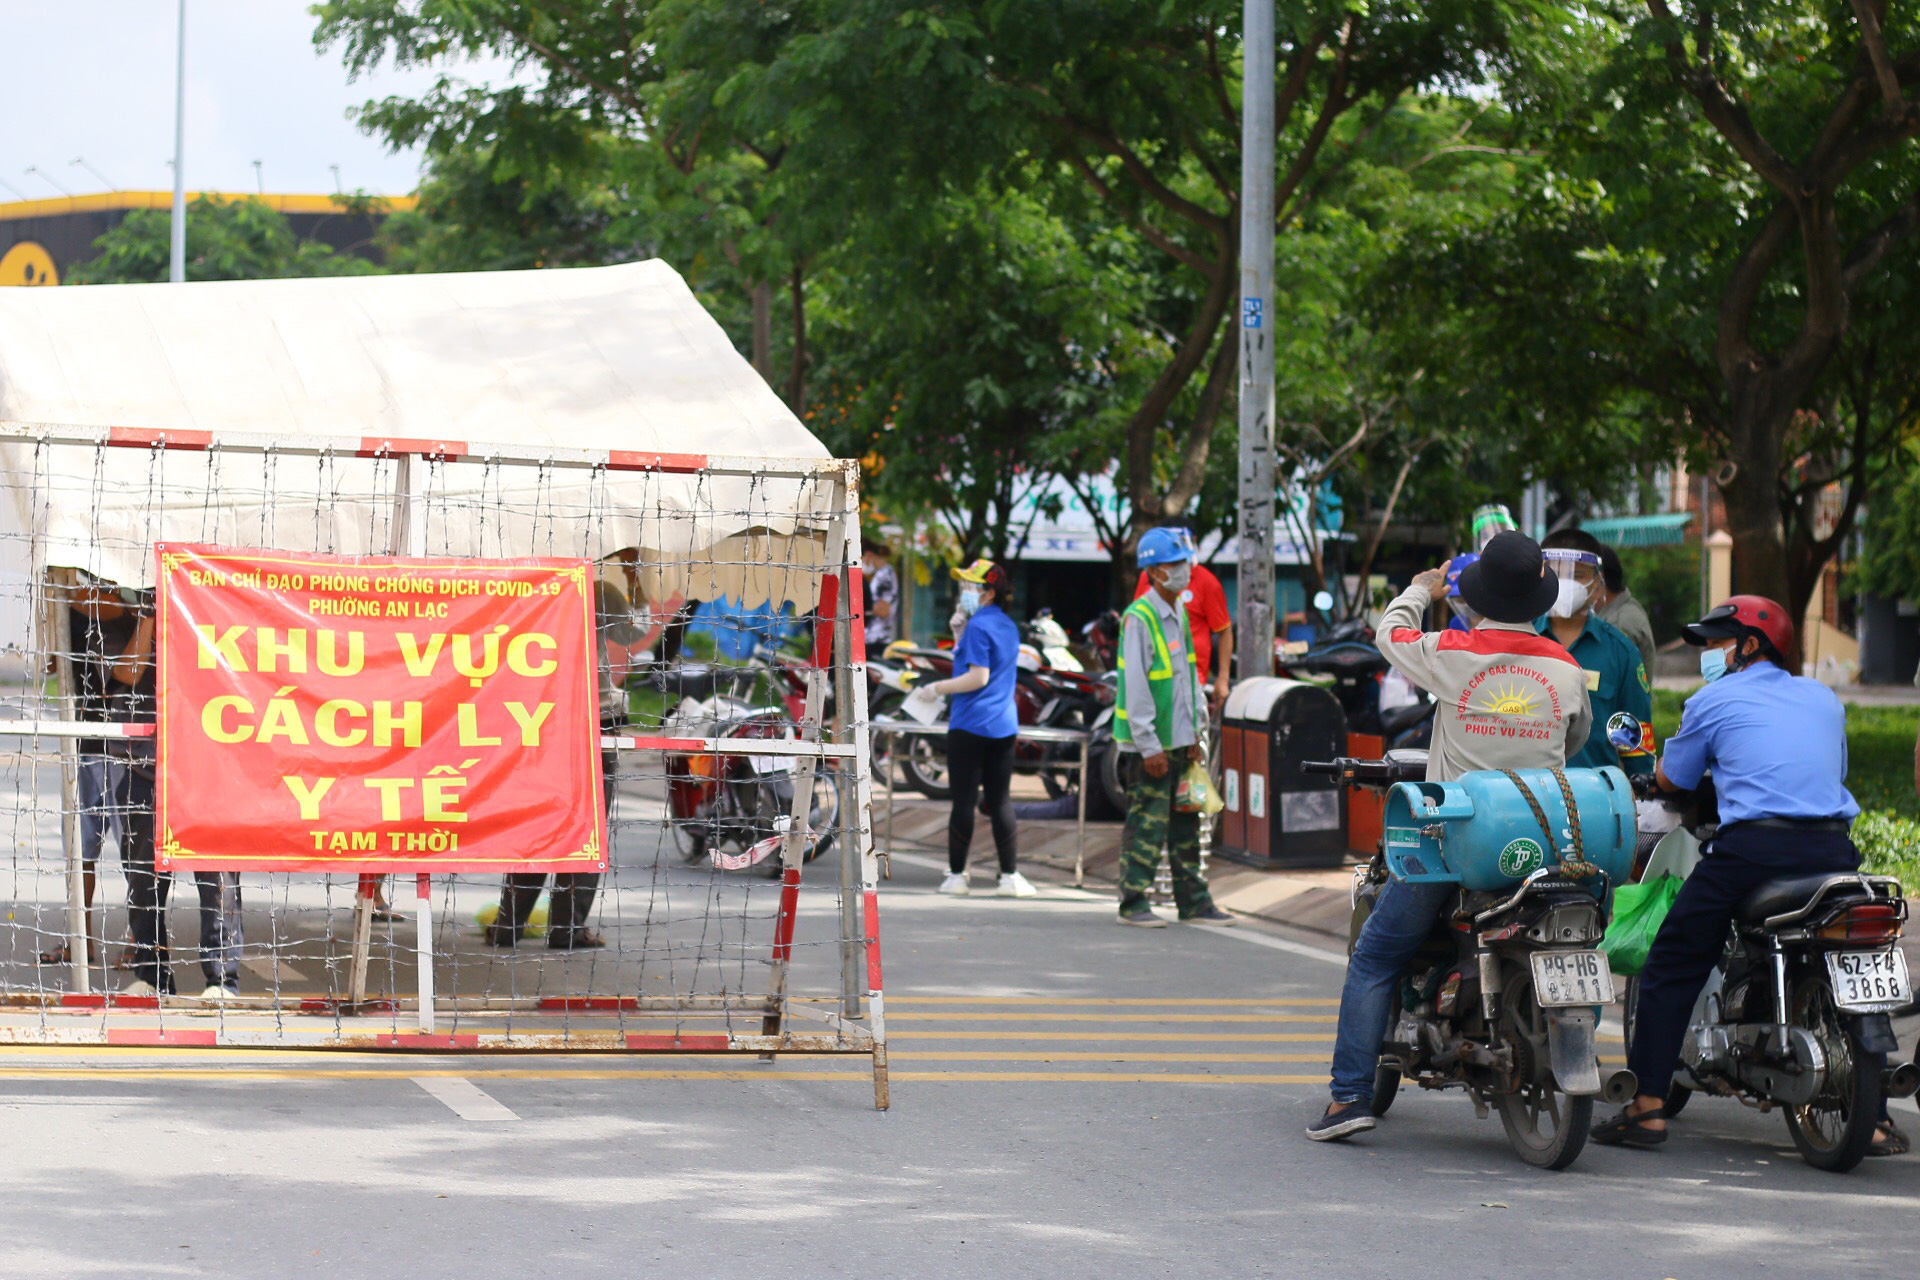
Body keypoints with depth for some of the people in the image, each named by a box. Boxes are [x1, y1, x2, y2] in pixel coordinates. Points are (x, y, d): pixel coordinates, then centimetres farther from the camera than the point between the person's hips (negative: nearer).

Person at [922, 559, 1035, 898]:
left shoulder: (978, 626, -13)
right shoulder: (1008, 626, 14)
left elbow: (978, 677, -18)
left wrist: (938, 688, -10)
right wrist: (960, 630, 12)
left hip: (970, 726, -8)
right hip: (1003, 726, 8)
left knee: (964, 800, -2)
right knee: (1000, 800, 8)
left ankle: (956, 875, 3)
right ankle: (1010, 876, 5)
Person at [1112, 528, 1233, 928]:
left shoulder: (1180, 614, 13)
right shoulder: (1139, 618, -15)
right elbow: (1135, 685, -17)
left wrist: (1194, 730, 16)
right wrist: (1149, 745, -18)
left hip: (1180, 741, 9)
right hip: (1149, 744, -9)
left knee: (1185, 822, 12)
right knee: (1147, 823, -6)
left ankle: (1193, 902, 18)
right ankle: (1133, 903, 2)